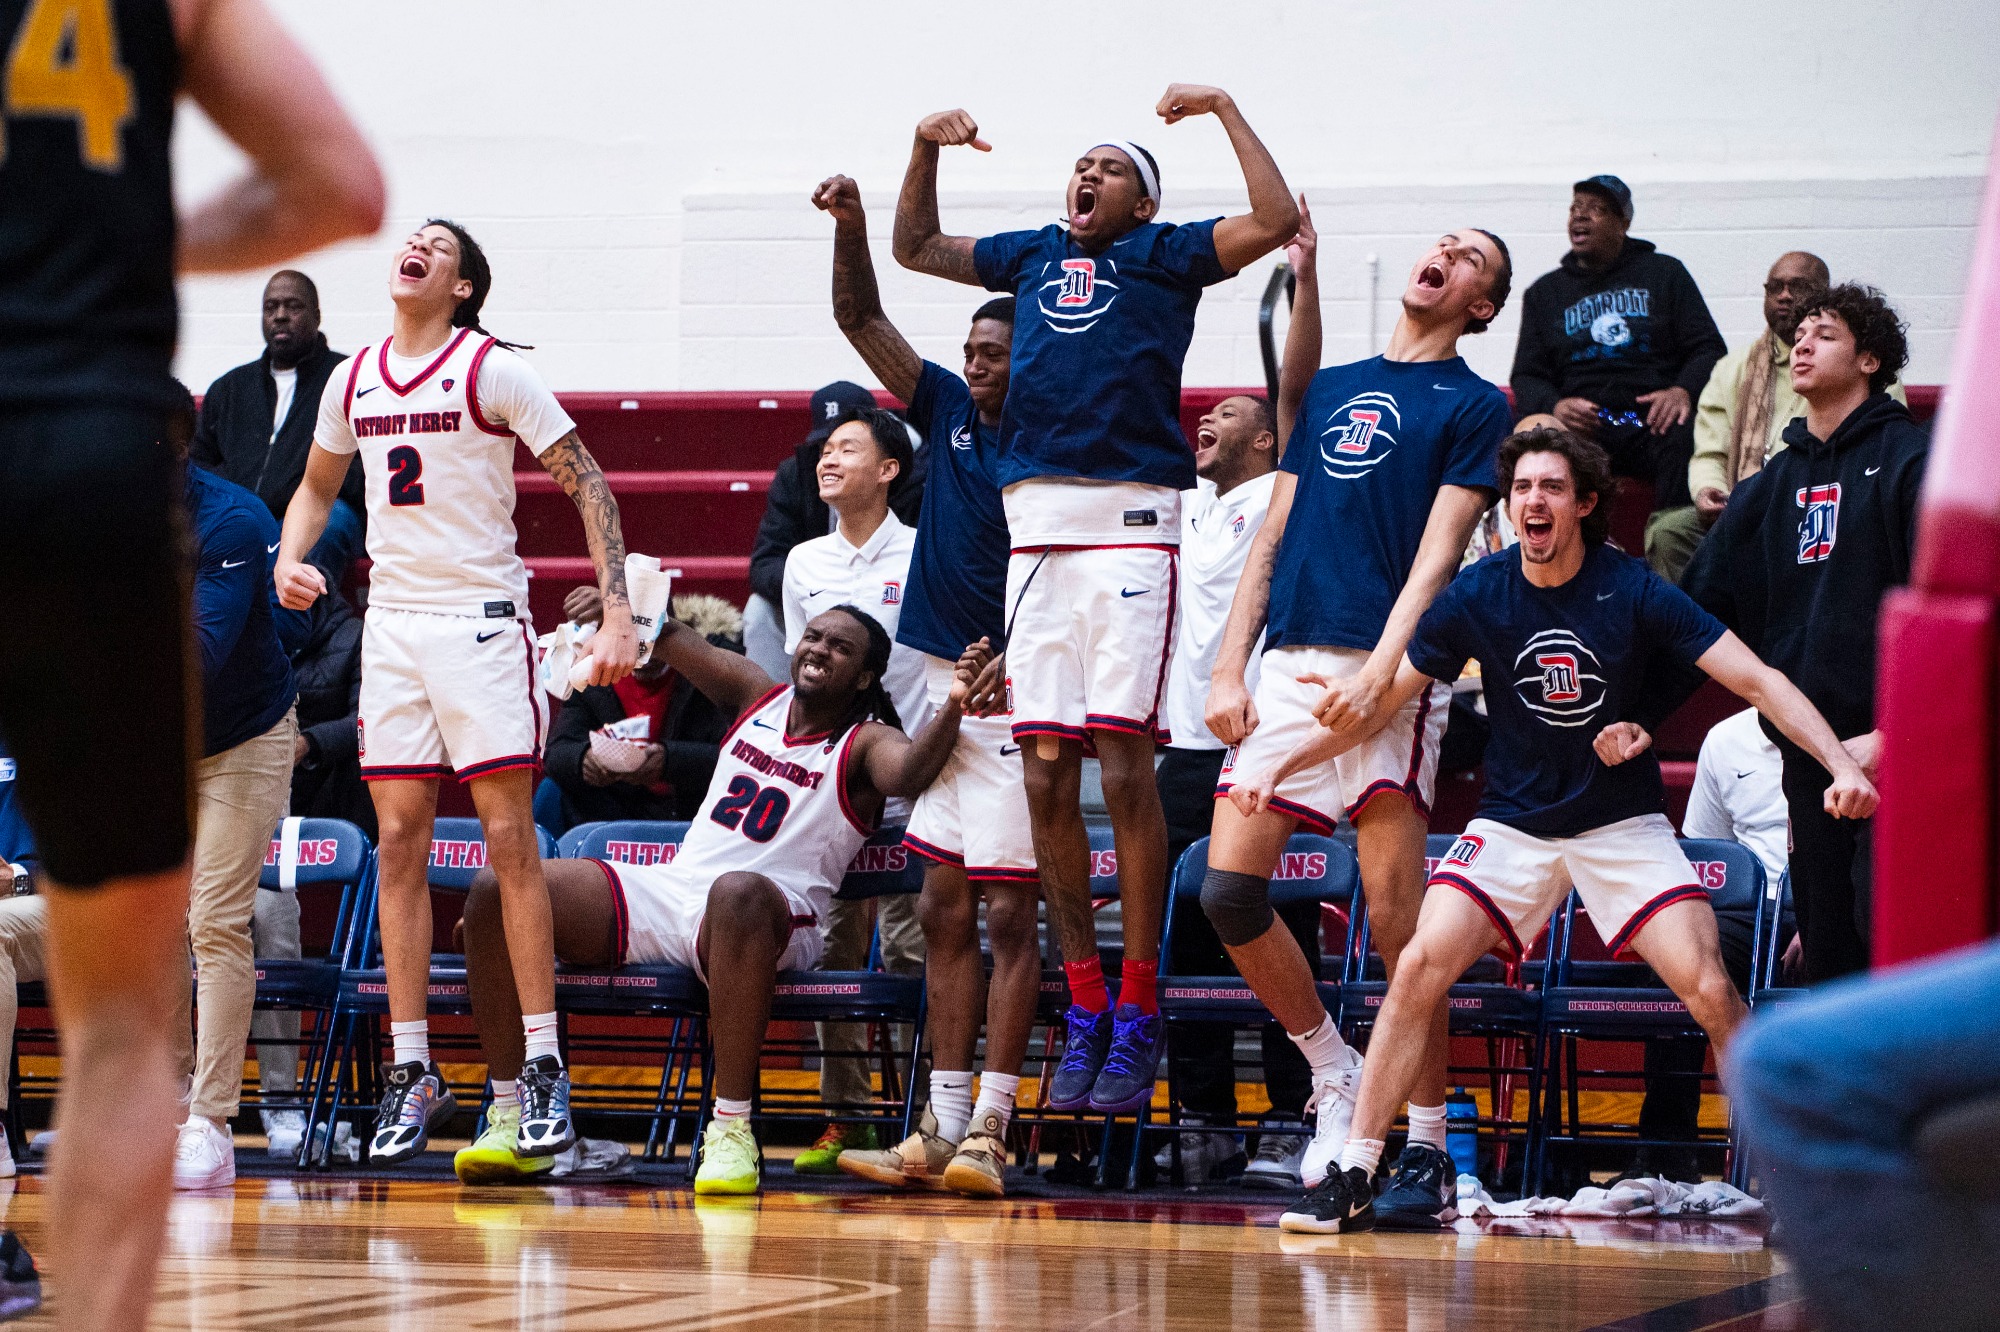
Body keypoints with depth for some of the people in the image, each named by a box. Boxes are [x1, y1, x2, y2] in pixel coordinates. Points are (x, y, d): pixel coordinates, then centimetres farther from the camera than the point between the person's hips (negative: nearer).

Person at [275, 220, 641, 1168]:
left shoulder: (494, 371, -6)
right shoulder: (353, 380, 9)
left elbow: (587, 485, -6)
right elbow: (318, 485, 26)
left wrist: (618, 613, -15)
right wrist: (290, 560, 6)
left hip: (482, 618, -5)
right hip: (391, 620, 5)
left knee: (509, 840, -7)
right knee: (400, 846, 3)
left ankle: (544, 1070, -4)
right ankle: (411, 1072, 7)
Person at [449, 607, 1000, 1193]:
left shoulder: (864, 743, 0)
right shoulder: (757, 696, 16)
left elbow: (909, 770, -24)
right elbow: (668, 637, 16)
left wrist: (952, 709, -43)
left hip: (772, 924, -6)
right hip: (667, 892, 6)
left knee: (739, 892, -44)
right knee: (496, 888, -10)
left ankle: (732, 1132, -41)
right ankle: (509, 1120, -8)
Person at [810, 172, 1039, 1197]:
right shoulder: (948, 412, 10)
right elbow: (862, 320, 9)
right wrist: (849, 224, -2)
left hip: (1011, 693, -7)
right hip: (940, 689, 7)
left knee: (1008, 914, -5)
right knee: (944, 910, 7)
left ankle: (988, 1132, -6)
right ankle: (942, 1129, 10)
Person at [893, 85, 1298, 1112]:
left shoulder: (1165, 254, 10)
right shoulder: (1033, 255, 24)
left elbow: (1274, 221, -5)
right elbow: (915, 247, 35)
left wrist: (1223, 110, -2)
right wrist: (928, 148, 22)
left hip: (1130, 524, -5)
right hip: (1035, 525, 5)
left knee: (1124, 764, -10)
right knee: (1046, 770, 2)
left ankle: (1138, 1014, -3)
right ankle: (1084, 1012, 9)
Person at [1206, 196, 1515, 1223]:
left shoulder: (1473, 406, 6)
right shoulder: (1331, 391, 22)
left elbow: (1437, 552, -4)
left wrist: (1380, 672, -17)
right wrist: (1228, 669, 10)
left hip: (1389, 677, -5)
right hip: (1286, 668, 5)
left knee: (1397, 917, -9)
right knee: (1228, 890, -3)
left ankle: (1426, 1145, -2)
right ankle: (1334, 1073, 15)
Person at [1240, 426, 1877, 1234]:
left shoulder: (1634, 593, -13)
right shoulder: (1476, 597, -8)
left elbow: (1758, 682, -15)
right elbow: (1382, 700, 4)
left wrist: (1842, 765, -27)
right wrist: (1280, 766, -1)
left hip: (1623, 824, -1)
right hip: (1512, 824, 1)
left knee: (1709, 993, -17)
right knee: (1421, 967, -18)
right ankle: (1352, 1179, -11)